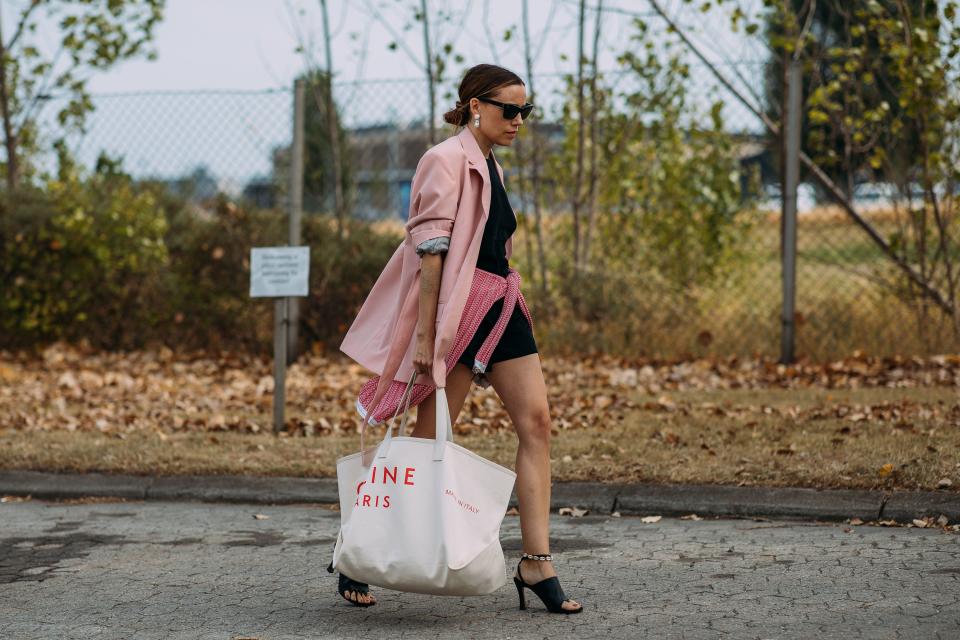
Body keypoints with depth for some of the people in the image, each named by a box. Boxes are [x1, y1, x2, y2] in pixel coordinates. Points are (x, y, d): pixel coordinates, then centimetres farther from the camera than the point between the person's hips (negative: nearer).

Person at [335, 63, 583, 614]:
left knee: (537, 421, -4)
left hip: (501, 309, 9)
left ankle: (537, 563, -4)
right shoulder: (447, 161, -10)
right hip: (457, 310, -8)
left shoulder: (491, 167, 17)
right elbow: (430, 254, -16)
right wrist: (425, 335, -20)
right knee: (429, 438, -3)